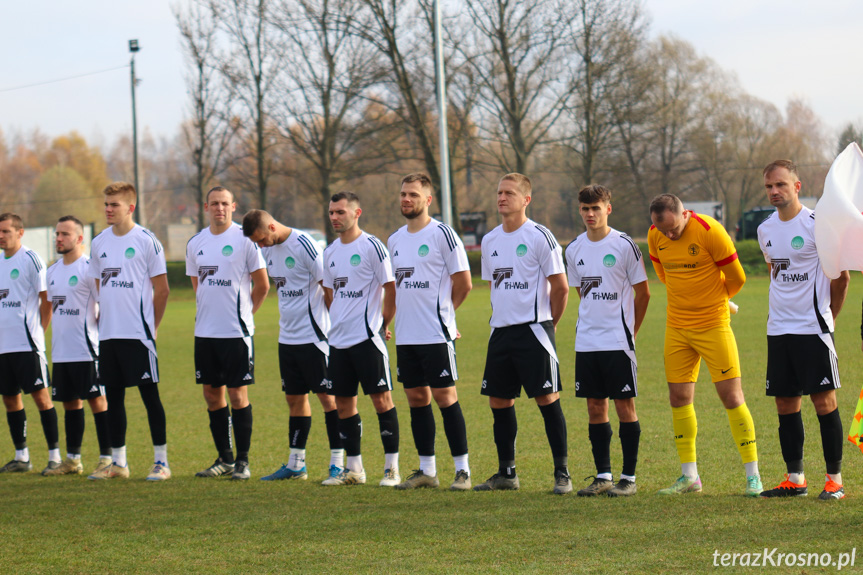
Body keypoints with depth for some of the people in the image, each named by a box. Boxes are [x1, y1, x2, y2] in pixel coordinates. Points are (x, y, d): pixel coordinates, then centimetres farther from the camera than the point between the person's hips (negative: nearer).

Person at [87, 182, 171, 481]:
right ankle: (118, 463, 16)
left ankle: (161, 461, 2)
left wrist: (151, 327, -3)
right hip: (108, 333, 6)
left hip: (138, 333, -6)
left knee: (149, 394, -3)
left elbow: (161, 290, -3)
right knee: (113, 397, 9)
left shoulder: (146, 241, -6)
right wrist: (104, 319, 12)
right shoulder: (99, 243, 11)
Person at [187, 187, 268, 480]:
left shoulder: (245, 239, -6)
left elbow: (262, 285, -1)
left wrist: (244, 313, 5)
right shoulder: (195, 243, 10)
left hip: (237, 332, -5)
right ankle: (224, 458, 18)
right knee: (212, 394, 8)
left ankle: (242, 461, 2)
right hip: (205, 332, 5)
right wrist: (208, 313, 15)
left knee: (238, 394, -4)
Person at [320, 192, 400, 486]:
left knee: (381, 398, -6)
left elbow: (391, 287, -8)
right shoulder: (330, 251, 13)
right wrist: (339, 321, 15)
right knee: (344, 403, 8)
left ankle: (392, 468, -2)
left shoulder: (372, 246, -9)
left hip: (367, 337, -7)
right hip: (339, 338, 7)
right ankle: (353, 469, 16)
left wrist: (383, 324, -3)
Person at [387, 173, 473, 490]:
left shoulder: (442, 234, -8)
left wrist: (441, 311, 5)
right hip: (405, 334, 7)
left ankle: (462, 469, -2)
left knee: (444, 396, -6)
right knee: (416, 398, 8)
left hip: (436, 333, -7)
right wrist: (404, 314, 14)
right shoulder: (395, 240, 13)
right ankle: (426, 470, 15)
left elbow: (463, 283, -7)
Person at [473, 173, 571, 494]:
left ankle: (562, 473, -2)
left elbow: (560, 287, -5)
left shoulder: (539, 237, -8)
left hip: (533, 329, -7)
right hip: (501, 331, 7)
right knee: (499, 400, 7)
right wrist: (502, 317, 17)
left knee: (547, 398, -6)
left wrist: (548, 322, 2)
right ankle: (506, 473, 17)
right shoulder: (490, 241, 12)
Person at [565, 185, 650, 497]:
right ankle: (603, 476, 14)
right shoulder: (574, 249, 9)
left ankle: (629, 477, 3)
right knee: (595, 406, 7)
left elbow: (642, 293, 0)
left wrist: (629, 329, 5)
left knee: (624, 404, -2)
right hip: (586, 340, 5)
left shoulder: (624, 245, -6)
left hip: (618, 341, -5)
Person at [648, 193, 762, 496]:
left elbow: (737, 278, -6)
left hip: (713, 325, -5)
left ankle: (752, 475, 0)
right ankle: (689, 476, 15)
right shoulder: (655, 236, 0)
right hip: (676, 327, 5)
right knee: (679, 398, 5)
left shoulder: (709, 231, -17)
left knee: (731, 396, -5)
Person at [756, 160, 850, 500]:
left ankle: (834, 479, -1)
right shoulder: (765, 230, 9)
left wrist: (829, 316, 4)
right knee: (785, 403, 7)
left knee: (824, 400, -6)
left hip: (813, 328, -6)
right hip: (778, 329, 6)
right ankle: (795, 478, 15)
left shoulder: (817, 224, -10)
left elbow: (841, 275, -3)